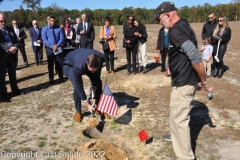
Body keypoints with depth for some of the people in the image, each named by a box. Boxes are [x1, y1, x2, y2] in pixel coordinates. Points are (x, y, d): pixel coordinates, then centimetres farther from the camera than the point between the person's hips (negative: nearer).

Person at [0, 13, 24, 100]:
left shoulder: (10, 29, 11)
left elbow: (16, 40, 10)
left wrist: (15, 47, -10)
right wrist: (9, 49, -21)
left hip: (11, 55, 6)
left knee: (13, 74, 16)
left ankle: (15, 91, 30)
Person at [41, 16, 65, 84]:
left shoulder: (59, 28, -3)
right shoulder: (44, 29, -3)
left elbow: (62, 38, -5)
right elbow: (44, 40, -9)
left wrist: (57, 45, -19)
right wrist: (52, 46, -20)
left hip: (58, 48, 0)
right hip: (49, 49, 0)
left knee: (59, 63, 8)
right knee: (50, 64, 9)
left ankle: (61, 77, 21)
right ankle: (51, 78, 21)